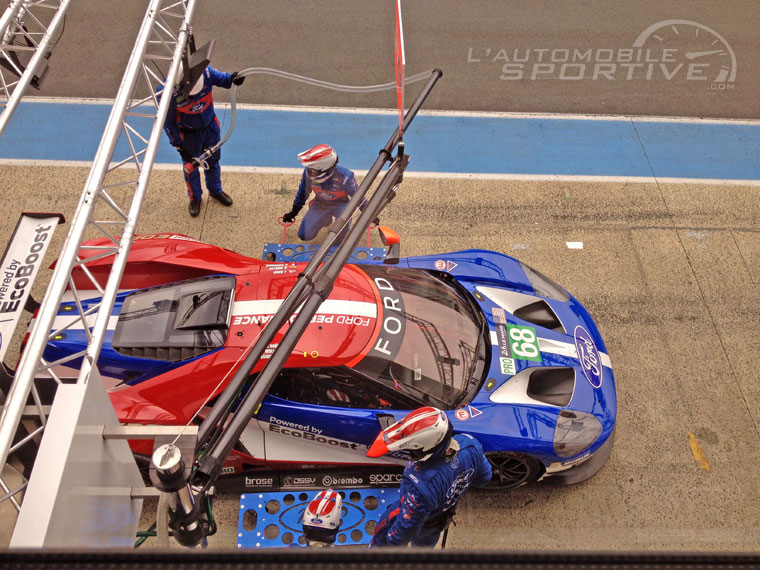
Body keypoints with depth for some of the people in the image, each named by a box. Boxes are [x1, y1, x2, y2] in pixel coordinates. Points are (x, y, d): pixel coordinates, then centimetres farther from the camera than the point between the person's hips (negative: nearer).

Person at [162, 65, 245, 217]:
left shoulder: (205, 72, -28)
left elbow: (220, 78, -5)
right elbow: (168, 123, -18)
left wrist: (232, 78, -28)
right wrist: (179, 146, -16)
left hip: (210, 127, 3)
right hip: (189, 135, -3)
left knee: (213, 161, 25)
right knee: (190, 167, 18)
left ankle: (215, 190, 52)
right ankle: (195, 198, 45)